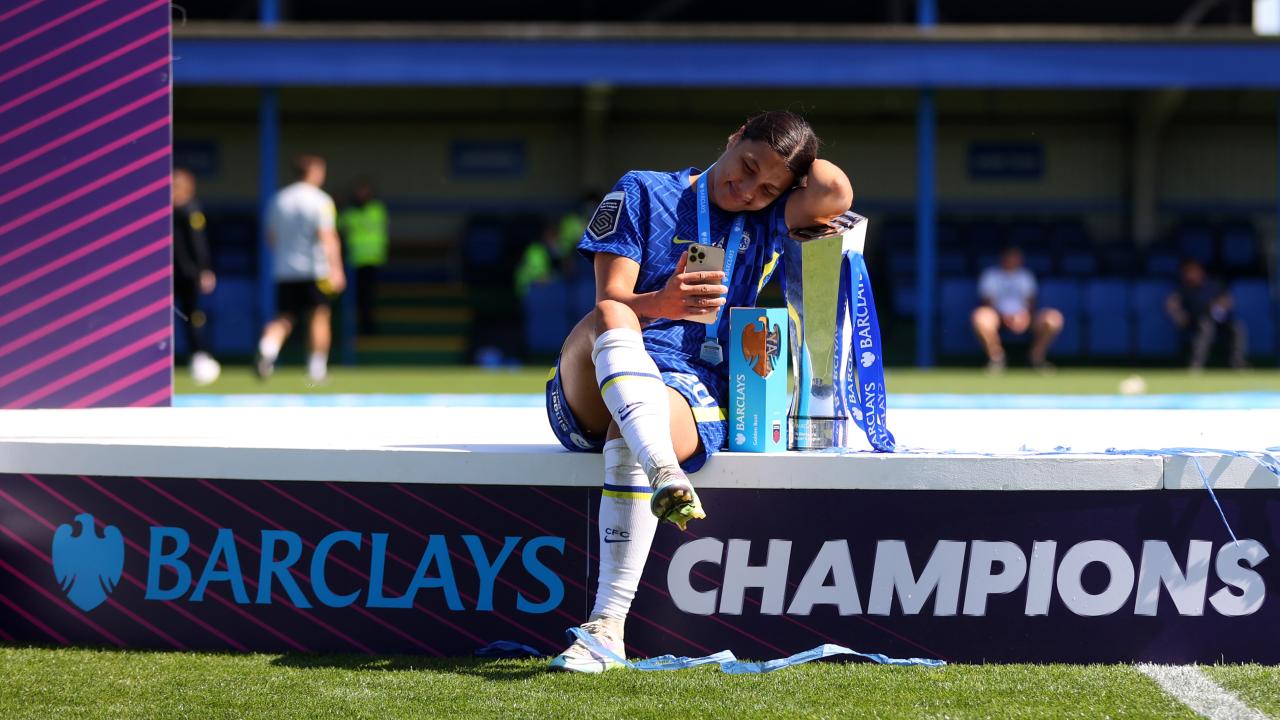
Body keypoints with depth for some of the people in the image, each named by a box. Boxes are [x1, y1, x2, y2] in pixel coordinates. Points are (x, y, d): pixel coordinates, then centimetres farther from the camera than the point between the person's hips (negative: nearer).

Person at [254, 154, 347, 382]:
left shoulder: (278, 199, 9)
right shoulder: (320, 201, -8)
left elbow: (271, 237, 16)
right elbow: (328, 237, -17)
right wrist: (336, 269, -22)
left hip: (284, 270, 4)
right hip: (314, 270, -4)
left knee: (284, 319, 6)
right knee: (320, 317, 7)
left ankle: (268, 348, -22)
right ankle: (317, 368, 7)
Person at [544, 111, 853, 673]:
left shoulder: (768, 224, 19)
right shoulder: (643, 193, 13)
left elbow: (837, 194, -3)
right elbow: (611, 300, 0)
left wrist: (798, 161, 16)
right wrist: (662, 304, -22)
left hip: (689, 395, 0)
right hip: (591, 395, 0)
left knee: (627, 441, -36)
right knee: (608, 318, -34)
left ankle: (607, 628, -40)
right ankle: (664, 476, -58)